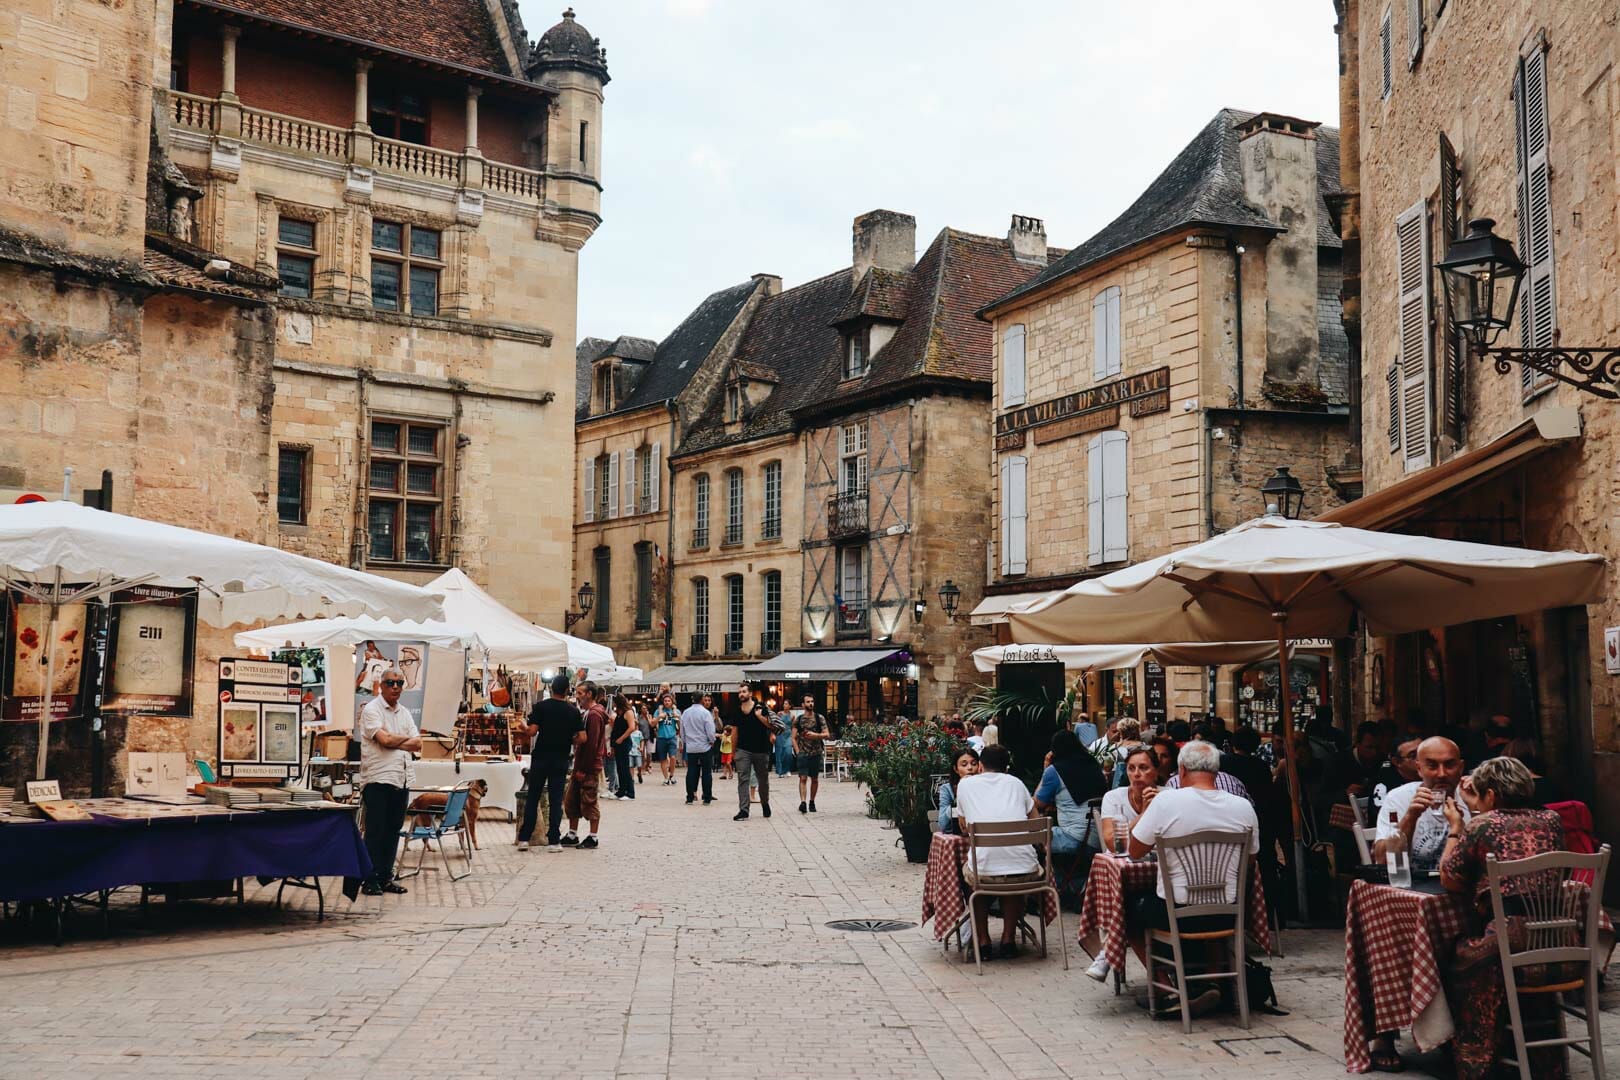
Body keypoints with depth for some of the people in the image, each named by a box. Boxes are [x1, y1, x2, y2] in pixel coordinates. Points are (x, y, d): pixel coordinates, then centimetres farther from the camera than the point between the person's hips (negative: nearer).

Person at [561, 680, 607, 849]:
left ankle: (593, 838, 5)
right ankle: (572, 836, 19)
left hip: (589, 767, -10)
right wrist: (578, 767, 15)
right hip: (581, 765, 10)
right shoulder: (586, 712, 17)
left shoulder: (594, 714, -15)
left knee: (589, 802, -2)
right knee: (571, 800, 12)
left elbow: (592, 744, -20)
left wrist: (583, 769, -20)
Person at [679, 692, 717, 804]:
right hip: (704, 747, -4)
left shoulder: (685, 713, 5)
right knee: (706, 772, 3)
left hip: (690, 747, 4)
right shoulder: (705, 713, -13)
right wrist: (712, 741, 5)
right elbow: (710, 731, -13)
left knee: (691, 772, 8)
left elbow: (682, 731, 13)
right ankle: (707, 798, 3)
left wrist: (683, 743, 24)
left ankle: (690, 797, 8)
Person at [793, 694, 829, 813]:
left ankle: (812, 802, 19)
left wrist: (815, 735, -14)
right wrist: (797, 751, -5)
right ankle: (803, 802, -21)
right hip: (803, 753, -1)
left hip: (816, 753, 1)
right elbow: (793, 737, 4)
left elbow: (827, 735, 1)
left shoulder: (820, 718, 5)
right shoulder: (798, 719, 4)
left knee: (814, 779, 8)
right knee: (803, 778, -12)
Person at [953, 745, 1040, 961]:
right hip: (1026, 872, 2)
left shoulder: (965, 784, 14)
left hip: (985, 871, -2)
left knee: (970, 871, 33)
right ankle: (1008, 940, 29)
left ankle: (983, 942, 25)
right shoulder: (1016, 783, 17)